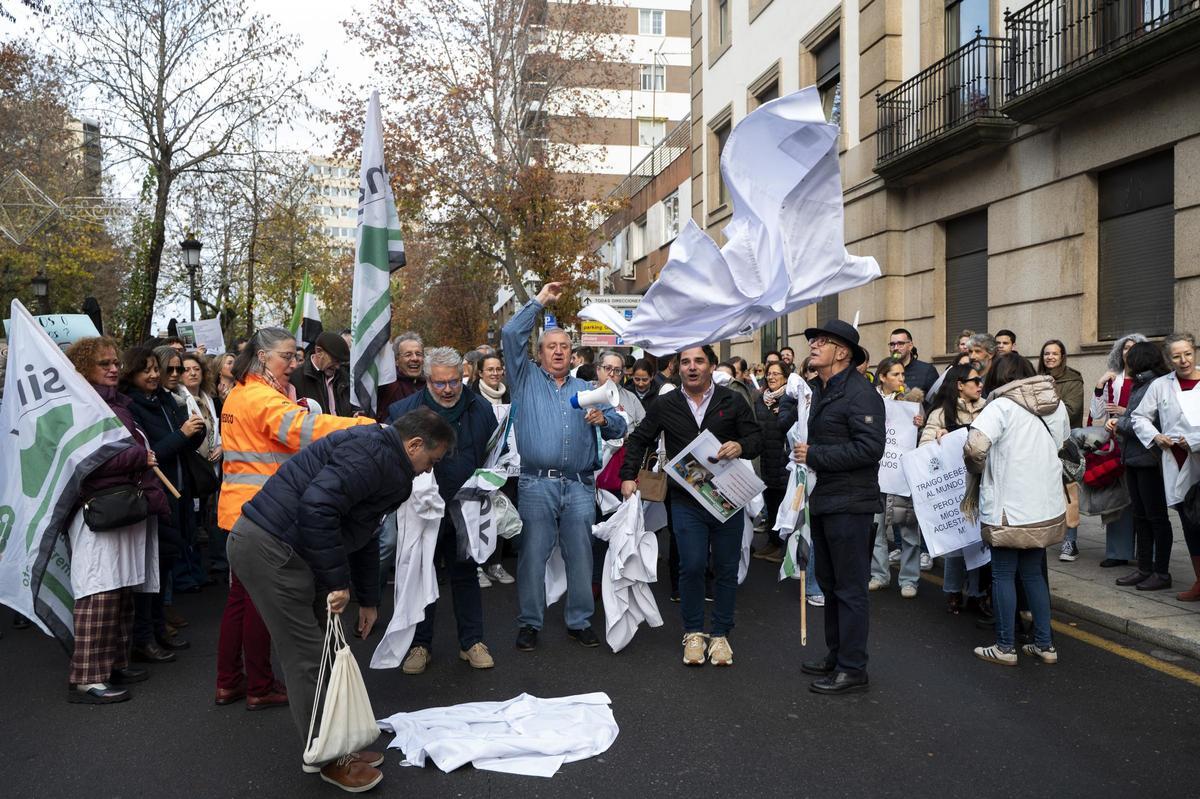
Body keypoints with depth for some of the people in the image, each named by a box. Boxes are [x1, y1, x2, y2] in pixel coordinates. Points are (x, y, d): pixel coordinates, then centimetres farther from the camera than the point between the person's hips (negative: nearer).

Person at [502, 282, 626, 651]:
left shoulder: (586, 389, 20)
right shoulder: (526, 379, 12)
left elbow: (619, 427, 14)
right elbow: (511, 335, 0)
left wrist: (604, 419, -8)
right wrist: (539, 301, 4)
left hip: (580, 487, 3)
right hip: (537, 485, -2)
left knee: (581, 556, 5)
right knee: (533, 555, 0)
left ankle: (580, 621, 16)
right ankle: (529, 623, 11)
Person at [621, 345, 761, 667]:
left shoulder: (732, 402, 2)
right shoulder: (665, 405, 5)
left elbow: (757, 438, 3)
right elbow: (638, 440, 15)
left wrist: (741, 446, -19)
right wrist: (628, 475, 7)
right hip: (686, 501, 0)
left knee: (727, 568, 7)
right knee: (692, 566, -5)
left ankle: (720, 634, 22)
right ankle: (693, 632, 15)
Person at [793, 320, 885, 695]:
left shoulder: (859, 392, -15)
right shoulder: (820, 389, 15)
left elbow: (870, 447, -24)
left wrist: (814, 455, -20)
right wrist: (802, 450, 9)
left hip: (849, 503, -10)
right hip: (823, 499, 10)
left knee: (850, 588, -1)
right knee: (829, 582, 18)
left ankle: (852, 668, 9)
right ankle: (836, 655, 31)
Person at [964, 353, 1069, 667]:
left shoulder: (1001, 407, -13)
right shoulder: (1057, 406, 9)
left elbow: (974, 447, -25)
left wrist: (977, 469, -5)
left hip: (1010, 508, -6)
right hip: (1048, 507, 6)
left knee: (1003, 575, 5)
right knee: (1034, 573, 17)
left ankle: (1005, 647, 11)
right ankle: (1044, 644, 20)